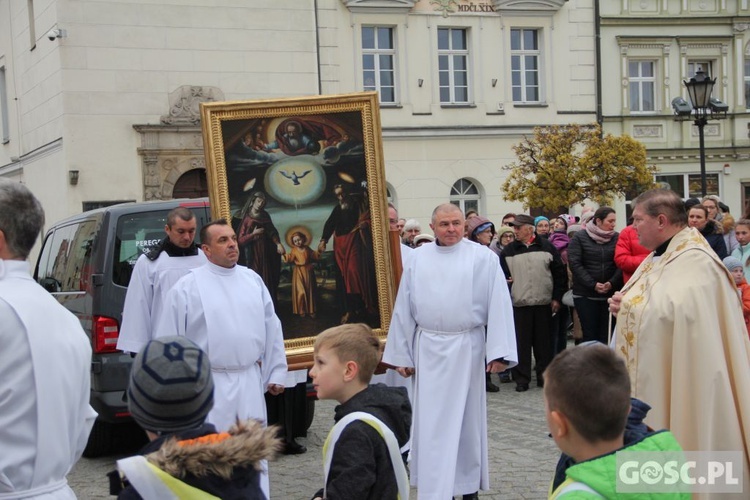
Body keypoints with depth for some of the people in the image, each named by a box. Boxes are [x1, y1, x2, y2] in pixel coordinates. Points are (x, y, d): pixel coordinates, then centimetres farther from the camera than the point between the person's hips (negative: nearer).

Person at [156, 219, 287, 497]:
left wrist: (276, 373, 11)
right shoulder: (188, 287, -6)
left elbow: (272, 330, 13)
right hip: (209, 383, -4)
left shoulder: (253, 280, 8)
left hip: (249, 380, 4)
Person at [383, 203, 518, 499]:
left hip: (466, 348, -2)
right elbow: (404, 308, 7)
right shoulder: (417, 259, 4)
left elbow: (499, 305, -8)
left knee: (466, 418, 9)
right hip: (428, 349, 2)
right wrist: (402, 354, 5)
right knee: (431, 421, 4)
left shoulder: (482, 258, -4)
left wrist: (499, 351, -14)